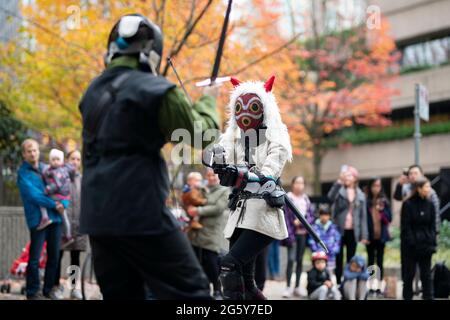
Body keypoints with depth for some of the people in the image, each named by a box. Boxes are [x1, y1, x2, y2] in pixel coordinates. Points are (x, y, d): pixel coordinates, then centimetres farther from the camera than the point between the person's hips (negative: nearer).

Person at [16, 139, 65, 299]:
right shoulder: (23, 173, -4)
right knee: (35, 258, -4)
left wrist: (62, 203, -4)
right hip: (37, 219, -5)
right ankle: (32, 292, 7)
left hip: (55, 217, 6)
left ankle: (48, 289, 20)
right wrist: (54, 205, -14)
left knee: (54, 256, 9)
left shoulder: (46, 168, 13)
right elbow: (33, 195, -13)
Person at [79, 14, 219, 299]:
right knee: (190, 292, -2)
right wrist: (208, 101, 20)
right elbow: (202, 134, 1)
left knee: (120, 294, 10)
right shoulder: (157, 90, -8)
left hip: (97, 215, 7)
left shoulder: (94, 91, 14)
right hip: (141, 213, -7)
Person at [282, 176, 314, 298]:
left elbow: (311, 215, 10)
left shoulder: (306, 199, 9)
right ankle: (288, 287, -5)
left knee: (300, 260, 9)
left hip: (303, 233, 5)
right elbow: (286, 217, -9)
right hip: (292, 233, -5)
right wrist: (289, 235, -15)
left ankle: (297, 287, 16)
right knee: (291, 259, -11)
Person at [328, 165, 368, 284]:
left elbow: (363, 216, 8)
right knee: (339, 259, 2)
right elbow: (331, 196, -22)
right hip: (340, 230, -2)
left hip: (353, 231, 2)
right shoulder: (340, 191, 1)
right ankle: (338, 283, 6)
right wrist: (339, 181, -32)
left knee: (351, 260, 5)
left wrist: (364, 235, 3)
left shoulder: (360, 195, 9)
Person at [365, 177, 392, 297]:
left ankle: (379, 287, 7)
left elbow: (389, 218, 1)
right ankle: (370, 287, 11)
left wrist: (382, 210, -16)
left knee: (380, 261, 4)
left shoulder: (384, 201, 2)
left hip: (381, 235, 1)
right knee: (371, 261, 7)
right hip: (370, 236, 0)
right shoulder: (366, 202, -2)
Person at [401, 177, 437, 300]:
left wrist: (432, 242, -1)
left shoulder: (430, 204, 6)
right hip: (411, 245, -3)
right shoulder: (408, 204, -6)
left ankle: (428, 297, 8)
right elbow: (405, 226, -8)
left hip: (426, 244, 3)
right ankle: (407, 296, 16)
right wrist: (412, 243, -14)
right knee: (409, 273, 6)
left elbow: (433, 225, 7)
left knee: (426, 274, 5)